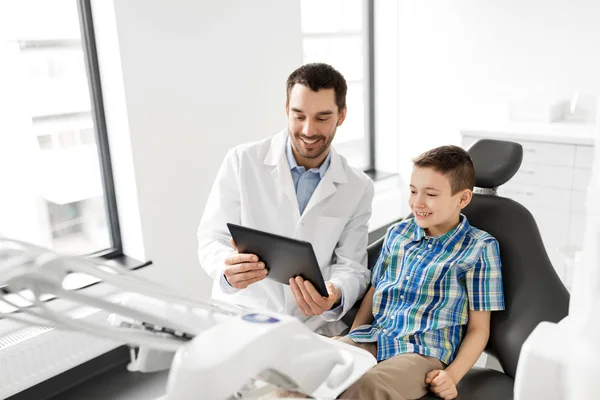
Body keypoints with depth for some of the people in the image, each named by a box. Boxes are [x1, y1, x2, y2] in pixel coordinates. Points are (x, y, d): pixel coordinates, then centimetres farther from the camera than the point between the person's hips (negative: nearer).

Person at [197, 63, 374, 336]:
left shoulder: (359, 188, 4)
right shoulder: (242, 161, -2)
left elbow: (352, 266, 3)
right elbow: (212, 239, -3)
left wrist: (335, 298, -21)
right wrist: (227, 270, -27)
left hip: (316, 330, 2)